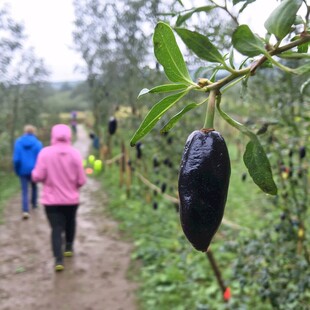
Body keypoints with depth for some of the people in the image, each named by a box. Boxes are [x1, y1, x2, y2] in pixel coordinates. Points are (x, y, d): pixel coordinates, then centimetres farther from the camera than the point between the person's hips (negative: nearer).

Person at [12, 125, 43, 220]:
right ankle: (34, 204, 40)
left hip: (23, 170, 0)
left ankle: (25, 210, -11)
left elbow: (16, 159, -7)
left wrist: (17, 170, 6)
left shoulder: (18, 142, -4)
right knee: (34, 186, 26)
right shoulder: (38, 143, -9)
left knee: (24, 191, 3)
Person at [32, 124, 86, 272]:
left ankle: (58, 259, -9)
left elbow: (37, 177, -13)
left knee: (56, 228, 3)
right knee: (70, 222, 26)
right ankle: (69, 247, 39)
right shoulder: (74, 153, -9)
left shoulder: (45, 152, -12)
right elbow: (81, 180, -7)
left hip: (51, 199, -1)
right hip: (71, 198, 1)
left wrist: (34, 173, 10)